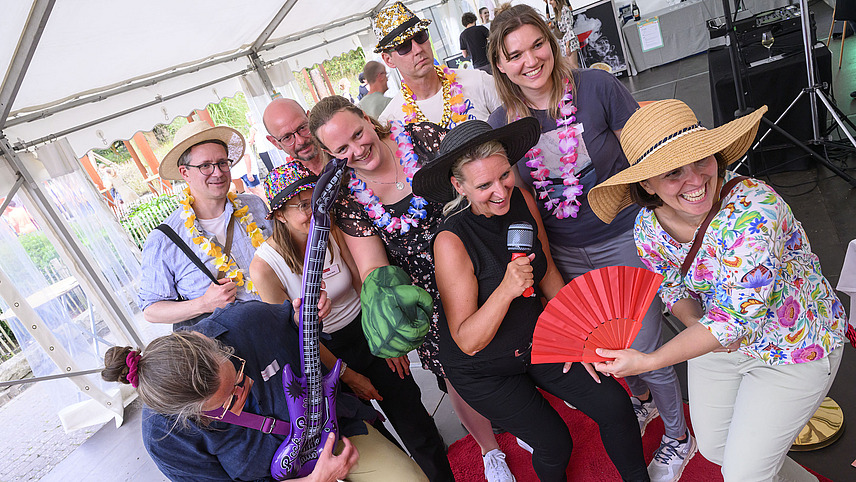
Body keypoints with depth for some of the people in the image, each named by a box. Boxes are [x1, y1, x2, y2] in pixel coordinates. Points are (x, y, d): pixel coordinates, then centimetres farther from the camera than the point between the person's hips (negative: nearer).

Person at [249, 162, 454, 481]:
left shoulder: (333, 232, -12)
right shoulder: (264, 266, -21)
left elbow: (364, 286, -2)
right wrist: (347, 375, -9)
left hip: (367, 333, 3)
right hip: (323, 354, -2)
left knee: (416, 424, 7)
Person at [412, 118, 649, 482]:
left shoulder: (522, 202, -12)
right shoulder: (451, 242, -30)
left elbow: (548, 273, 4)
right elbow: (467, 342, -26)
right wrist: (507, 289, -40)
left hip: (537, 339, 5)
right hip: (482, 369, -5)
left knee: (614, 404, 0)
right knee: (555, 444, -1)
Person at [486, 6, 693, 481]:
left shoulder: (596, 87, -14)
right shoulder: (502, 122, -6)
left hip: (623, 239, -3)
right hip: (565, 253, 3)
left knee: (644, 346, 6)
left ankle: (678, 437, 36)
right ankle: (642, 398, 54)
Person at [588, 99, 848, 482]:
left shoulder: (753, 212, -36)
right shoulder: (649, 227, -16)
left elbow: (737, 319, -35)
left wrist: (648, 361, -35)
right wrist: (698, 326, -19)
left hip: (795, 349, -5)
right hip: (719, 345, 6)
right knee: (714, 449, 20)